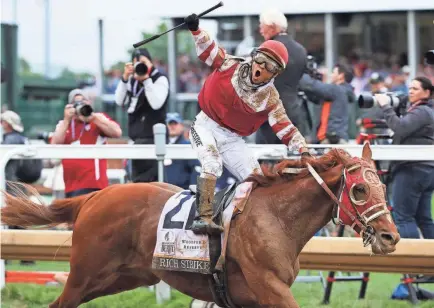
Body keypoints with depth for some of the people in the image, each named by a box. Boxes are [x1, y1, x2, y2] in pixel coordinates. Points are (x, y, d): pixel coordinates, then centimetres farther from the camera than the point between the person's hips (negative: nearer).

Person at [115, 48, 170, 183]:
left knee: (143, 180, -15)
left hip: (151, 137, -8)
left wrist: (146, 79, -21)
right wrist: (125, 77, -4)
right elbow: (120, 101, 5)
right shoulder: (132, 80, 14)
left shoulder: (160, 79, -4)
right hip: (137, 136, 8)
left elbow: (156, 103, -19)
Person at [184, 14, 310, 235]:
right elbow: (208, 51, 5)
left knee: (257, 180, -5)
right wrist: (196, 30, -10)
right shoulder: (231, 66, -8)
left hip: (231, 139, 3)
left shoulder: (270, 98, -7)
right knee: (212, 164, -29)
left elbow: (285, 128, -9)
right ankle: (203, 218, -35)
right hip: (205, 127, -3)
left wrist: (303, 150, -22)